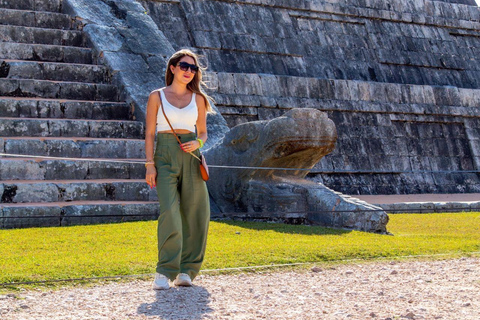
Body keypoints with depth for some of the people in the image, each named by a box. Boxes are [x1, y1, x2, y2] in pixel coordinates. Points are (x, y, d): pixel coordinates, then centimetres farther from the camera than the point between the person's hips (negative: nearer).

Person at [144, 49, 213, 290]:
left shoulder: (198, 99, 13)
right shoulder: (157, 96, 7)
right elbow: (150, 133, 4)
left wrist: (197, 143, -7)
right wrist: (150, 164, -5)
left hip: (191, 156, 3)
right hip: (165, 155, -3)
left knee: (195, 214, -2)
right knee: (169, 212, -16)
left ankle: (186, 270, 9)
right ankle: (165, 272, -12)